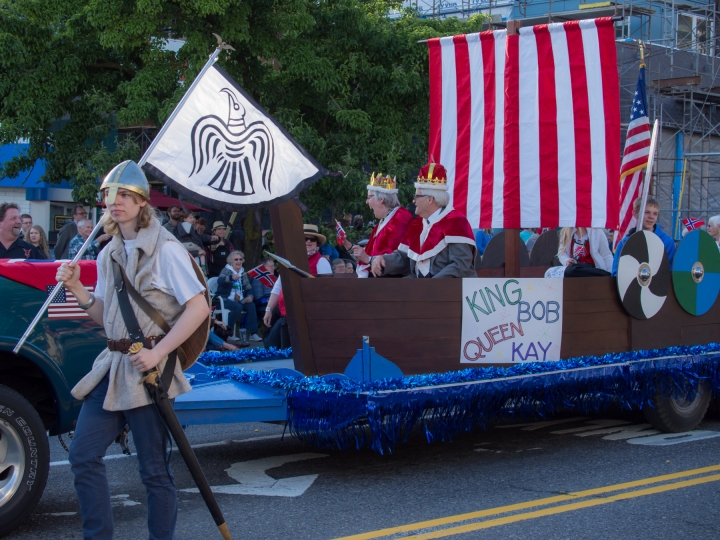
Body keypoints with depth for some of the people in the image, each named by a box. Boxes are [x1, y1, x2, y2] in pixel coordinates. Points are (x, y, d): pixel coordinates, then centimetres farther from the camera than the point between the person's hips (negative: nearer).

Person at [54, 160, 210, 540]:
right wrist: (77, 288, 0)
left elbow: (198, 308, -13)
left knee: (154, 469, -1)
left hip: (146, 370, -7)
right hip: (112, 365, 8)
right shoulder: (109, 256, 14)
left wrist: (158, 353, -18)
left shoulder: (164, 249, -8)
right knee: (83, 455, 6)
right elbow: (104, 317, 17)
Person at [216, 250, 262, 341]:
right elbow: (220, 281, -23)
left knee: (251, 305, -23)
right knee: (238, 307, -34)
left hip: (239, 300, 5)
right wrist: (231, 277, -44)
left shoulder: (243, 273, 17)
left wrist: (250, 296, -8)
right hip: (225, 299, -5)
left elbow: (249, 288, 16)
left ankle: (253, 333, -24)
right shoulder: (226, 270, -2)